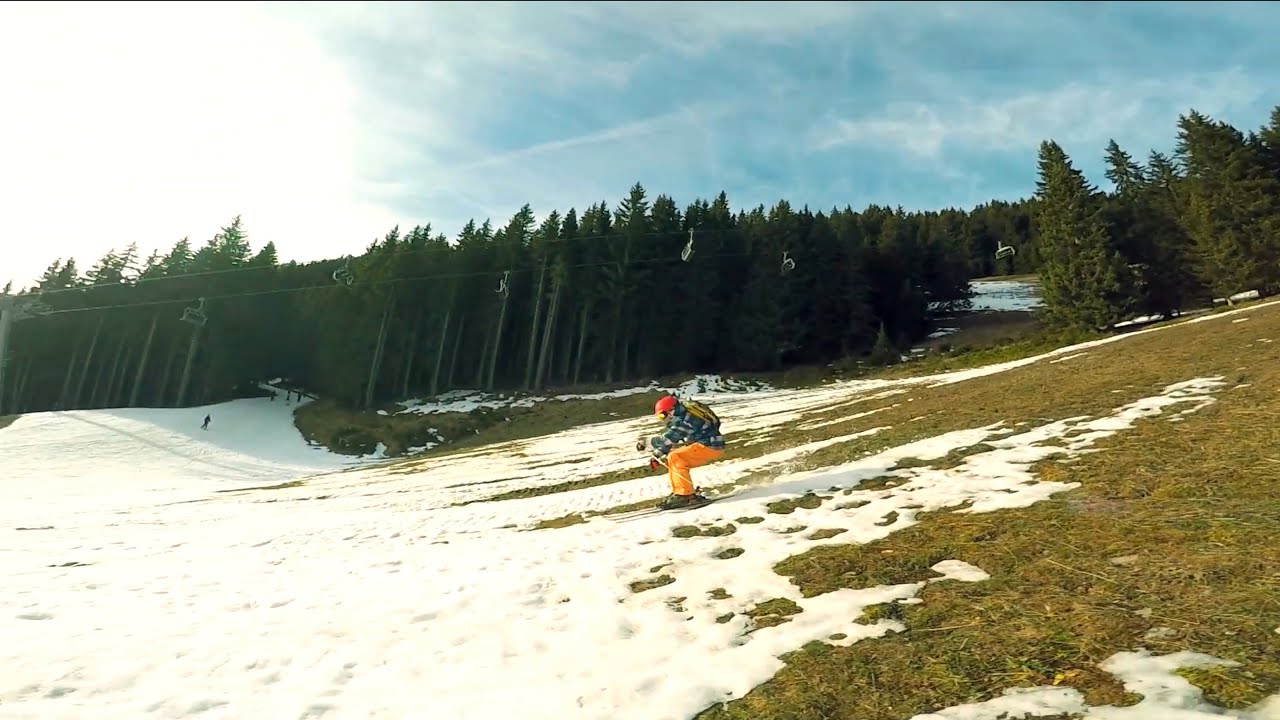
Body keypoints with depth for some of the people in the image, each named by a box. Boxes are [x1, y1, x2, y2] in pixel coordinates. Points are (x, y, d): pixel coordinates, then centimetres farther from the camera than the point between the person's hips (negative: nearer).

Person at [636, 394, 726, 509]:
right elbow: (669, 439, 16)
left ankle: (685, 495, -16)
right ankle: (678, 492, 12)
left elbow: (667, 439, -21)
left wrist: (645, 444, -10)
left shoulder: (683, 419, -20)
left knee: (675, 458, -18)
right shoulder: (683, 415, 11)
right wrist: (657, 456, 11)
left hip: (711, 446, -10)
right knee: (674, 459, 10)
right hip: (708, 444, 10)